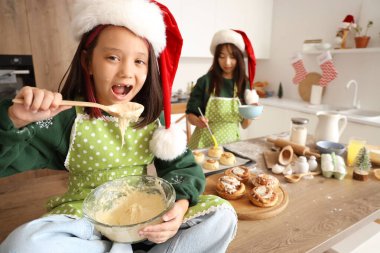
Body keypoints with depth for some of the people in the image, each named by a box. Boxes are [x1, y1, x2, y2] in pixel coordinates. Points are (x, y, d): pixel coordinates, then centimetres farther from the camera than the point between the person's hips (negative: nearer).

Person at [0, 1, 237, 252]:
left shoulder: (152, 117, -4)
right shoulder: (66, 117, -11)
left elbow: (181, 166, -5)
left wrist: (180, 203, -24)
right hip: (86, 216, -2)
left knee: (221, 215, -11)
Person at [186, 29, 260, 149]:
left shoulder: (244, 83, -2)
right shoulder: (205, 81, -10)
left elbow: (244, 125, 2)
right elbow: (190, 114, -5)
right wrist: (198, 121, -24)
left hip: (230, 142, 3)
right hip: (205, 143, -2)